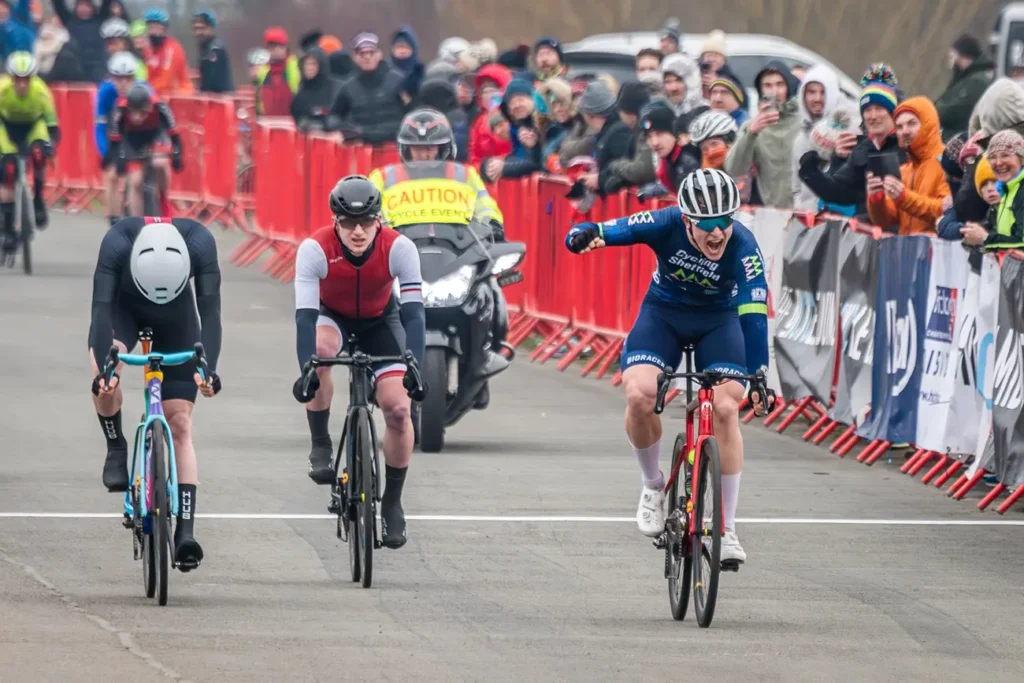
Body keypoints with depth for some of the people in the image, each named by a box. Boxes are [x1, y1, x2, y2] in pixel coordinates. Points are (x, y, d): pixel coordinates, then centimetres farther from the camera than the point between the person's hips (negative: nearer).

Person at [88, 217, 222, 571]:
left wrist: (207, 368, -52)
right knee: (105, 383, -32)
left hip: (177, 319, 1)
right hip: (125, 308, -1)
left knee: (180, 424, -8)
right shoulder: (117, 242, -37)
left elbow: (210, 309, -38)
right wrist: (103, 369, -55)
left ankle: (185, 531, -10)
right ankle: (116, 449, -4)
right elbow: (101, 307, -42)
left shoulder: (200, 242, -36)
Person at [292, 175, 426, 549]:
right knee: (320, 350, -37)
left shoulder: (399, 248, -31)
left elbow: (413, 312, -35)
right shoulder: (315, 249, -33)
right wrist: (305, 371, -51)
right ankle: (321, 445, -18)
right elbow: (305, 315, -38)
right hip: (331, 315, -1)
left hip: (380, 321, 1)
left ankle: (392, 502, 6)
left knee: (398, 409, -13)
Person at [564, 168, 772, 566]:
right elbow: (603, 232, -27)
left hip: (717, 320, 0)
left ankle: (727, 531, -9)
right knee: (639, 396, -25)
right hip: (663, 313, 0)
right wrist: (584, 236, -53)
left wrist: (758, 375, -43)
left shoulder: (743, 246, -30)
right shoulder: (666, 225, -27)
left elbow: (754, 312, -34)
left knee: (725, 409, -19)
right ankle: (653, 487, 4)